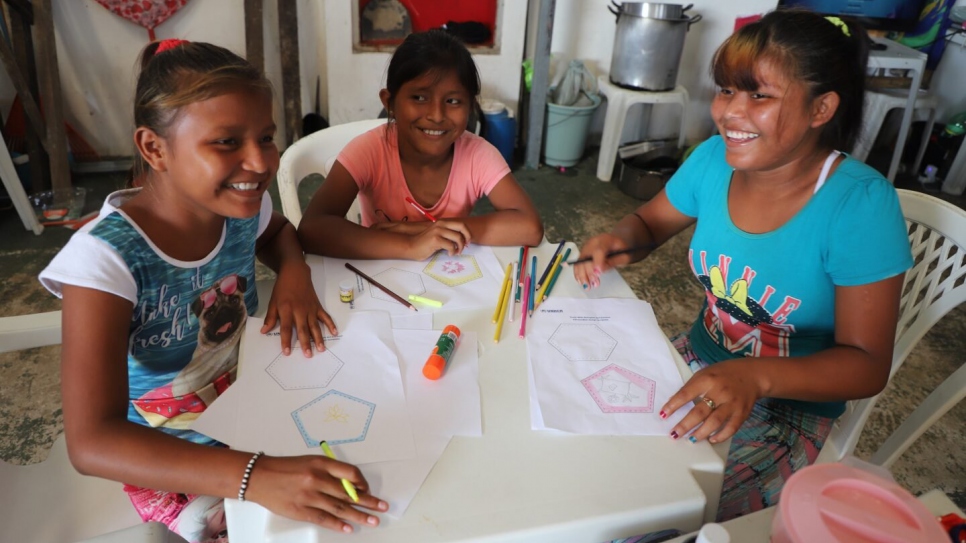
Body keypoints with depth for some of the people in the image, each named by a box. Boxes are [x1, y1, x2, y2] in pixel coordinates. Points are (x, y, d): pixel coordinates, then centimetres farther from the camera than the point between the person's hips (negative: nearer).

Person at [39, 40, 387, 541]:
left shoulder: (242, 203, -13)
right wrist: (256, 476, -48)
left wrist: (293, 272, -11)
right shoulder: (106, 256, -28)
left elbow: (277, 232, 13)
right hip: (166, 457, -4)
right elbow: (91, 441, -34)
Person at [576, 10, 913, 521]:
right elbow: (649, 221, 8)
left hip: (793, 406, -5)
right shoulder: (714, 159, -9)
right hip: (701, 361, 5)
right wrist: (619, 241, -16)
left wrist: (756, 376, -38)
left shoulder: (860, 204, -23)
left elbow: (867, 364, -20)